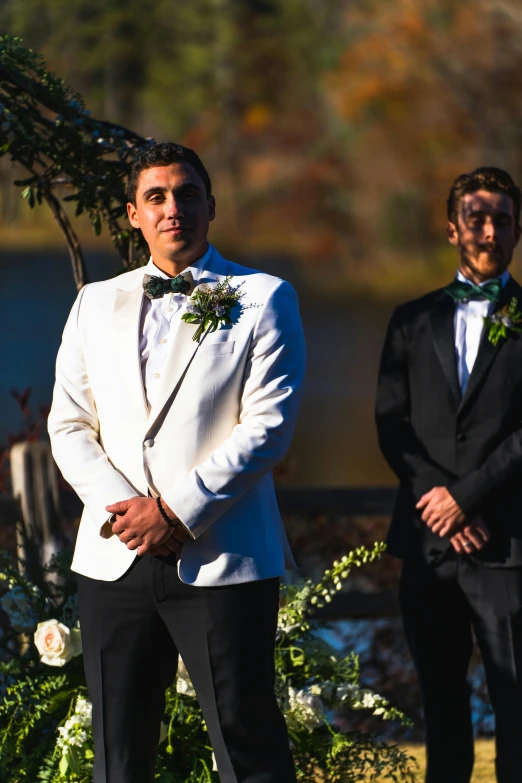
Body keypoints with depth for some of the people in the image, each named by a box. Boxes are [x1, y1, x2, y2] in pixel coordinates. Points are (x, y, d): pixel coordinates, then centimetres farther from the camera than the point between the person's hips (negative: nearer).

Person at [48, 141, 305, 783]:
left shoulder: (263, 300, 4)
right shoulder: (96, 305, 17)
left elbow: (268, 425, -6)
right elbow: (69, 426, 12)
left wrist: (177, 513, -13)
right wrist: (117, 506, -7)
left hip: (222, 557, -4)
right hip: (115, 557, 4)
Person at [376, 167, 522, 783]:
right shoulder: (413, 321, 14)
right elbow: (391, 424, 7)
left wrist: (465, 495, -12)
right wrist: (433, 495, -7)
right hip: (428, 541, 3)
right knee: (441, 701, 9)